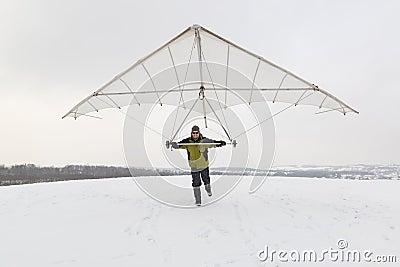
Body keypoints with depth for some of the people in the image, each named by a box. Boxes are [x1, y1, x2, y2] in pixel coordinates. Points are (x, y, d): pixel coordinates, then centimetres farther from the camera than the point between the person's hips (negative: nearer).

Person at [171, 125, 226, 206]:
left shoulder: (204, 141, -13)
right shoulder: (187, 142, -11)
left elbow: (213, 143, -10)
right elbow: (178, 145, -12)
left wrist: (220, 143, -28)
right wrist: (173, 144, -34)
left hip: (204, 165, 1)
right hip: (194, 166, 0)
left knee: (206, 180, 20)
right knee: (196, 183, 1)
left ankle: (208, 190, 52)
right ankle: (197, 200, 16)